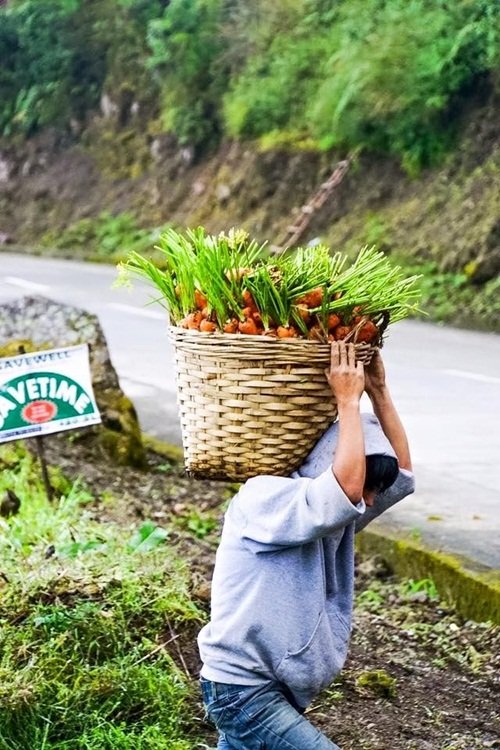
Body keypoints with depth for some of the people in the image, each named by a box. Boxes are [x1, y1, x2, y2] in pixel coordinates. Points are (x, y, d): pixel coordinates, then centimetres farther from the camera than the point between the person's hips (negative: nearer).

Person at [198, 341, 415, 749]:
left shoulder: (330, 515, 7)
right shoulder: (263, 498, -18)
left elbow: (401, 472, 7)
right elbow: (346, 489, -34)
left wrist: (378, 390, -1)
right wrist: (348, 399, -23)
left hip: (278, 690, 9)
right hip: (242, 689, -9)